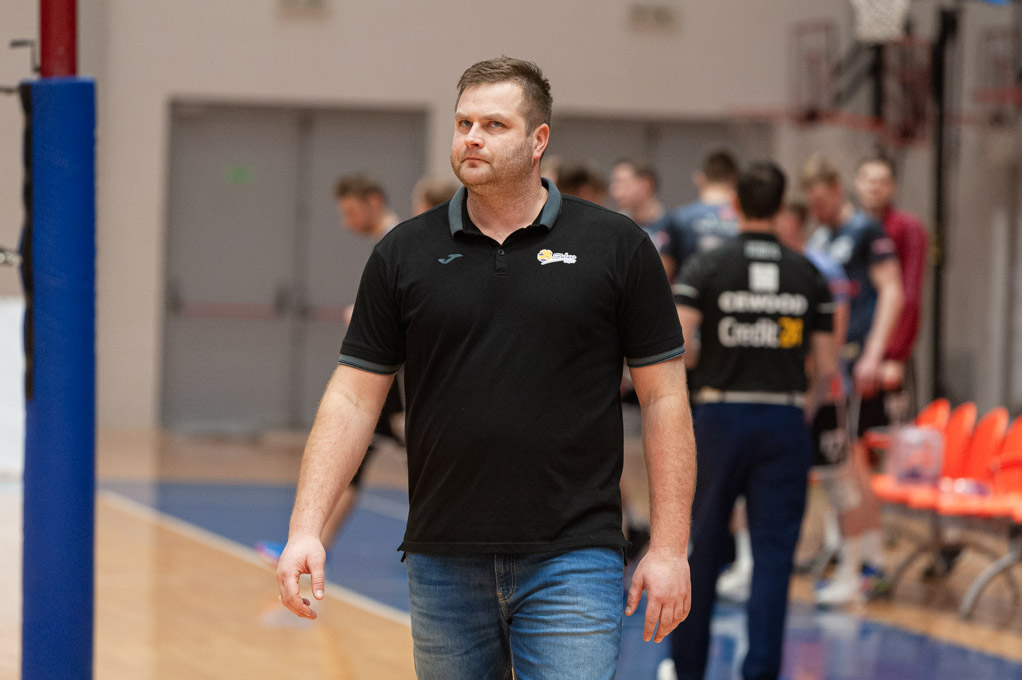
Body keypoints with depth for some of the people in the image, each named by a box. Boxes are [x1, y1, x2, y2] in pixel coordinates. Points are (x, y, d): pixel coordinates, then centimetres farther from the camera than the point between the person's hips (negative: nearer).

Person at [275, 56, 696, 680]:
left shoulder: (617, 246, 0)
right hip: (443, 561, 3)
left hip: (571, 562, -3)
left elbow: (664, 396, 1)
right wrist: (306, 529, -5)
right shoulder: (404, 254, 5)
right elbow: (354, 397, 5)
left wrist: (669, 548, -4)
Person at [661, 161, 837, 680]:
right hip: (784, 419, 1)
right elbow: (826, 366, 5)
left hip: (720, 416, 0)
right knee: (774, 554, 2)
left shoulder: (706, 267, -4)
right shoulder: (808, 276, 3)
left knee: (703, 546, 11)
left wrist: (702, 360, 9)